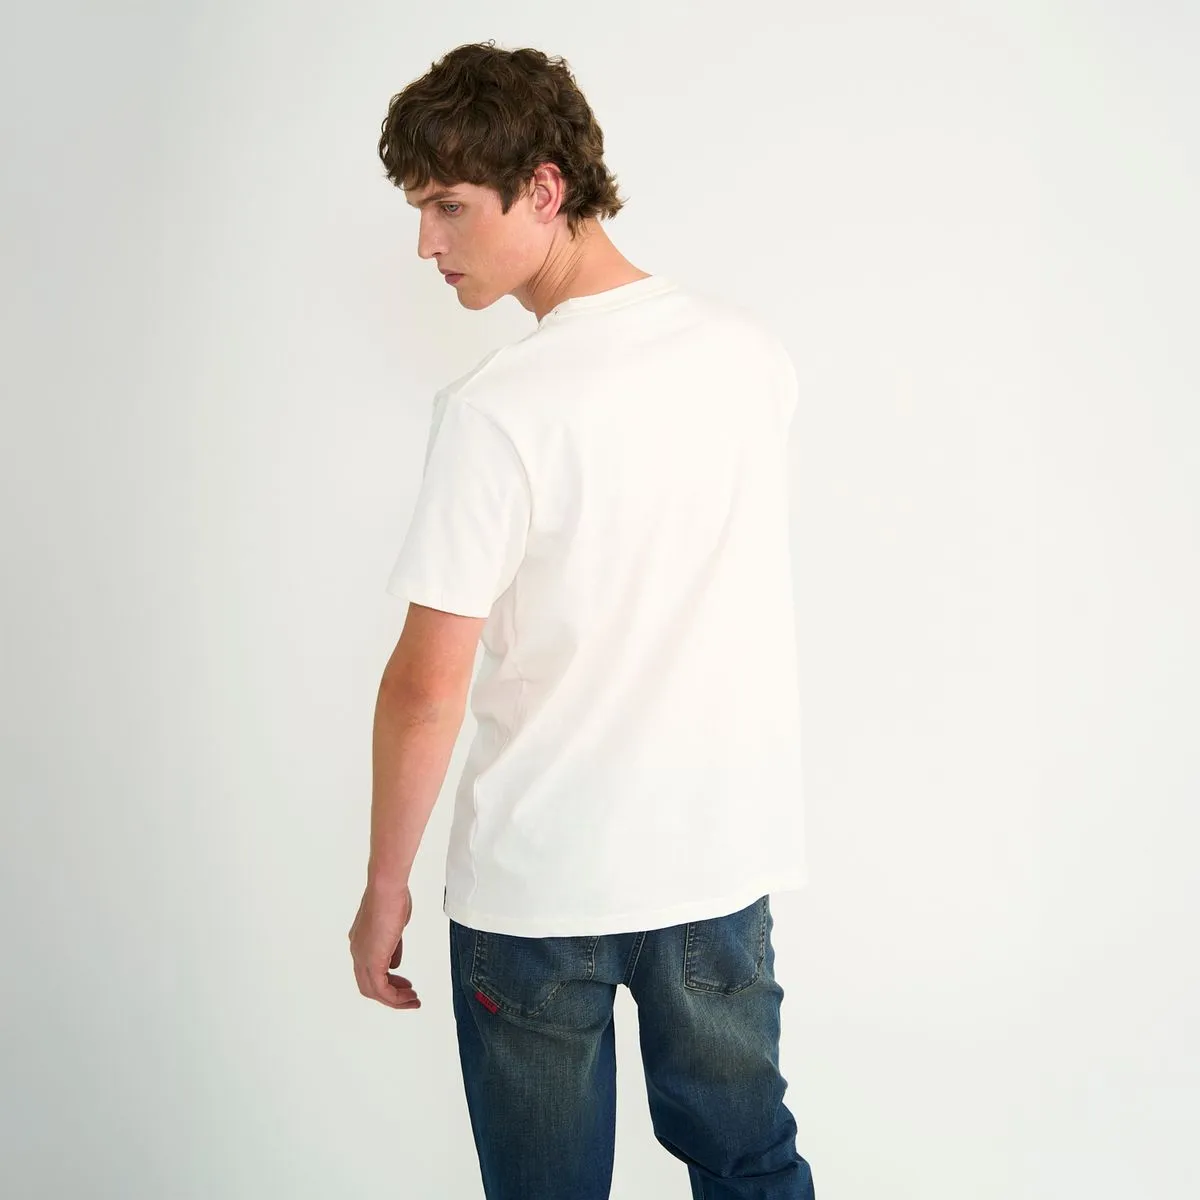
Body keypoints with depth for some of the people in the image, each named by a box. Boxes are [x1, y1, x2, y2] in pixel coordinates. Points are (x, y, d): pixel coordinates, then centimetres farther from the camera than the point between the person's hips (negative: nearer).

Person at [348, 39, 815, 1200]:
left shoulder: (496, 408, -20)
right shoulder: (752, 353, -2)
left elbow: (429, 687, -18)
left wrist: (384, 887, -5)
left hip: (539, 879, -5)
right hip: (725, 853, 5)